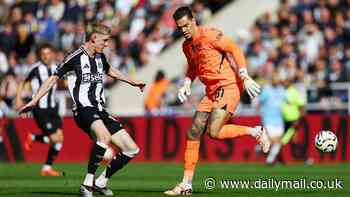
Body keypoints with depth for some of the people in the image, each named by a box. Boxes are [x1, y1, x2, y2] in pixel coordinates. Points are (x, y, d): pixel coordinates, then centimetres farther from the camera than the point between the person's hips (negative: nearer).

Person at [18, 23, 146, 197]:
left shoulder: (100, 57, 15)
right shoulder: (75, 58, -7)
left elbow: (110, 70, 37)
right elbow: (54, 78, -3)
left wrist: (132, 82, 47)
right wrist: (34, 101, -9)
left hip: (100, 112, 8)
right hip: (84, 110, -8)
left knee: (132, 150, 2)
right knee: (105, 136, -39)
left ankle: (101, 182, 14)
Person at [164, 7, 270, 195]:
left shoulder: (209, 35, -10)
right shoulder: (187, 45, 15)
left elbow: (234, 50, -13)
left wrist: (245, 77, -20)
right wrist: (186, 83, 8)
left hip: (228, 86, -8)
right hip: (211, 92, 8)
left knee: (213, 132, -21)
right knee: (193, 133, 1)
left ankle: (256, 131, -1)